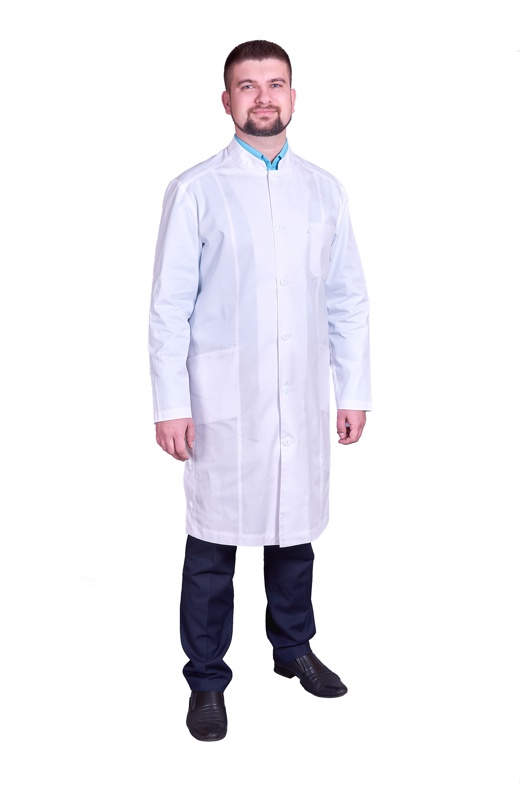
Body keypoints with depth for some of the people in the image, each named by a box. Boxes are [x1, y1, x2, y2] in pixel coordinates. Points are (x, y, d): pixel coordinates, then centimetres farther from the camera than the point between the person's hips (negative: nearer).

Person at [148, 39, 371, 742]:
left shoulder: (324, 191, 9)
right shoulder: (195, 191, -1)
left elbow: (349, 301, 9)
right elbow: (169, 307, -4)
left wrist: (355, 391, 6)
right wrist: (170, 405, -9)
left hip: (303, 401, 3)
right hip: (223, 402, -3)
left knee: (295, 532, 15)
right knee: (213, 545, 4)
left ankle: (294, 647, 37)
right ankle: (207, 682, 20)